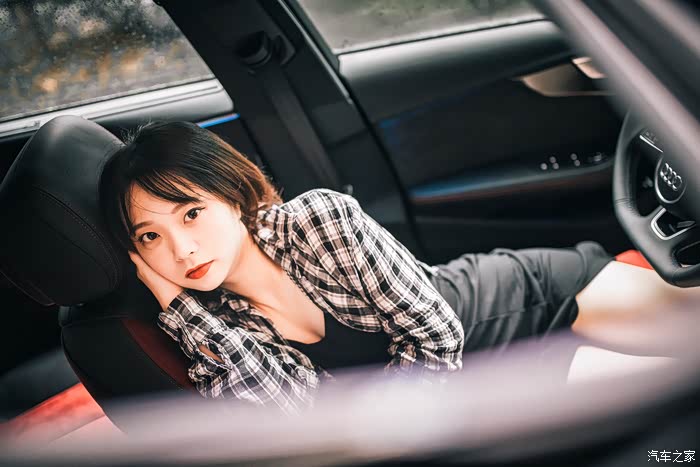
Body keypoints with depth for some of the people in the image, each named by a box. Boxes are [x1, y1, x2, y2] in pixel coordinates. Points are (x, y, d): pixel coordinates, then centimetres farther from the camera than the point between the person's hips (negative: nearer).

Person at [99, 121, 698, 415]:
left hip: (507, 298, -3)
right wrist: (179, 303, -27)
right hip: (451, 383, 3)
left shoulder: (323, 219, -27)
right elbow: (290, 407, -27)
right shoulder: (212, 325, -12)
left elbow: (434, 335, -22)